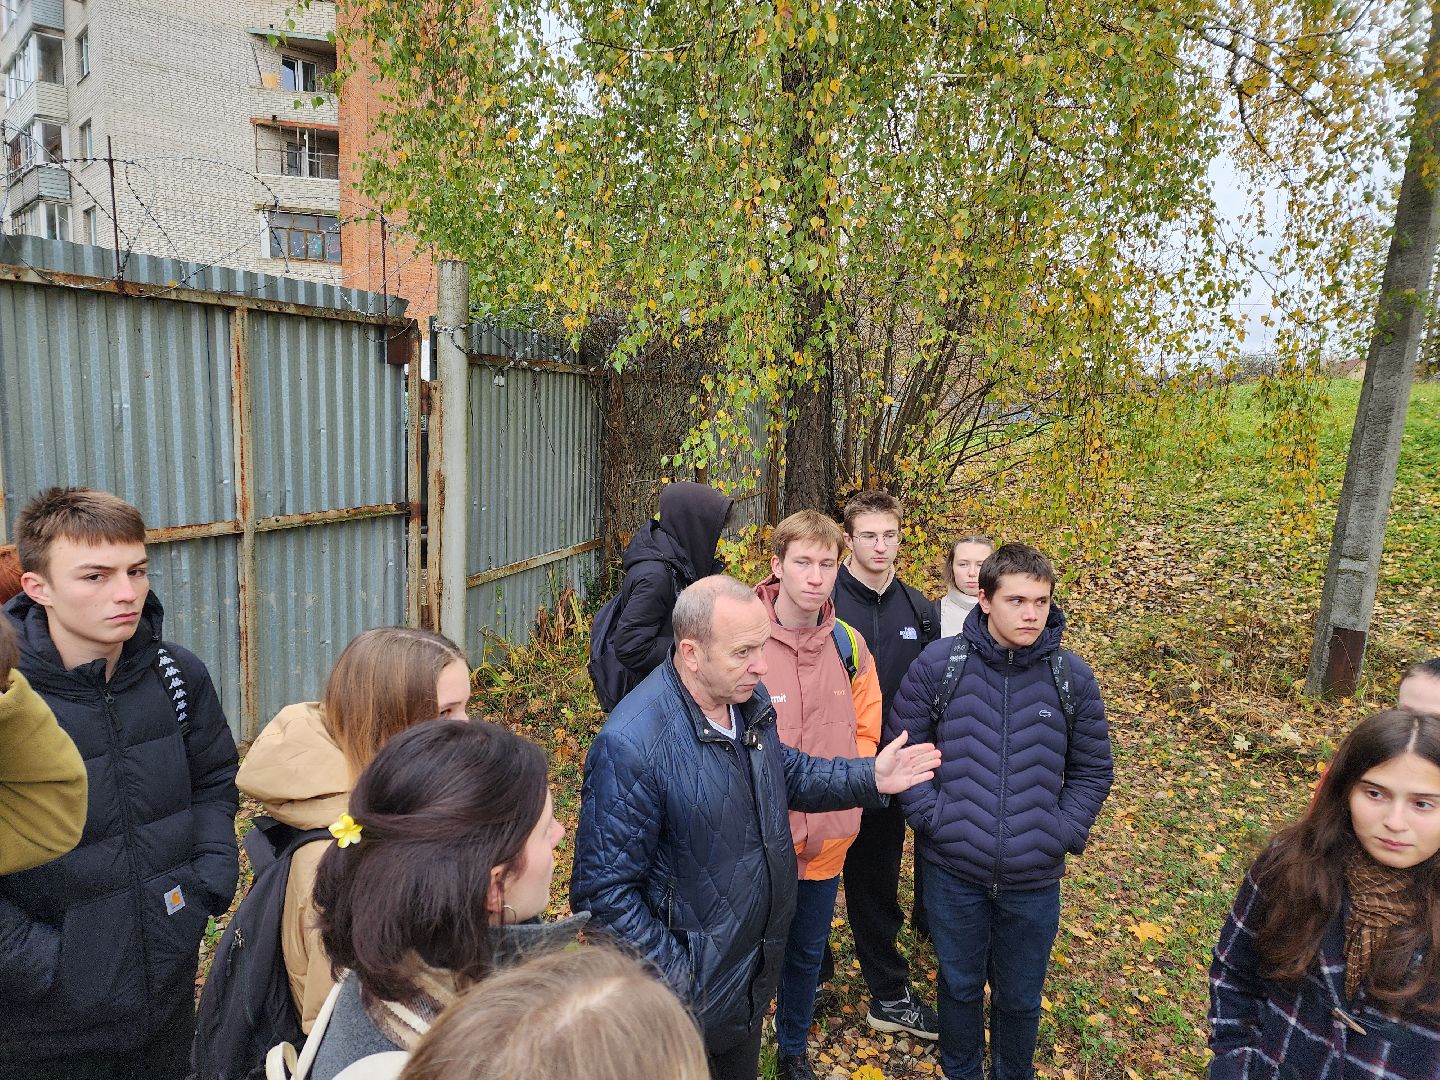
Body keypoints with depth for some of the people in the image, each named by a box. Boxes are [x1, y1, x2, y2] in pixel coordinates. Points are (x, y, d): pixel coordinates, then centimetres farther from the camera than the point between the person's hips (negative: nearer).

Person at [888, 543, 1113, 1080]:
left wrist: (1064, 831, -5)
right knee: (959, 986, 20)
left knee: (1020, 998, 19)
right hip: (953, 868, -1)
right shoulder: (938, 664, -10)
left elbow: (1093, 769, 5)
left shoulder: (1073, 676, -5)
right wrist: (932, 815, -10)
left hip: (1034, 878, 1)